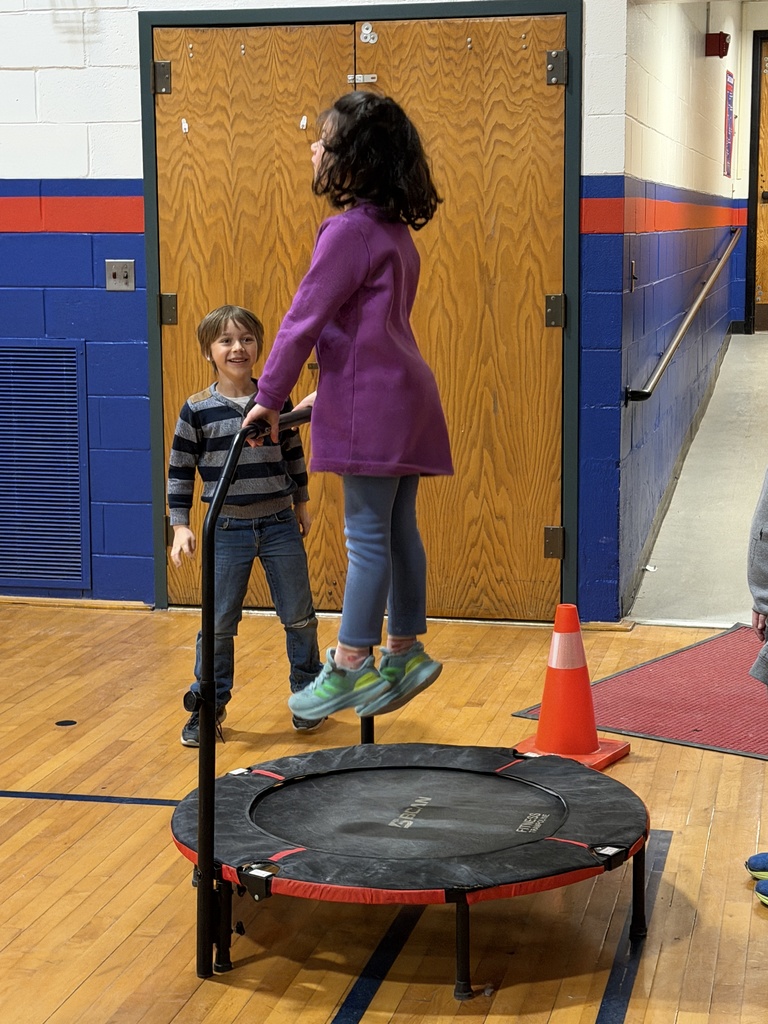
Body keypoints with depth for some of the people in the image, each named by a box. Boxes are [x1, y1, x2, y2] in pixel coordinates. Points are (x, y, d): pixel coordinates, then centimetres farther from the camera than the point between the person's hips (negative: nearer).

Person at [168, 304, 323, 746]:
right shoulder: (198, 410, -6)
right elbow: (181, 470, -1)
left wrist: (301, 503, 17)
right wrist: (181, 525, -4)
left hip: (280, 525, 2)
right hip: (228, 528, -2)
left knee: (300, 617, 9)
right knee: (219, 623, 3)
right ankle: (209, 706, 17)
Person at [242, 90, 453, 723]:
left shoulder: (350, 230, -14)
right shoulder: (394, 229, 16)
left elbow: (306, 317, -13)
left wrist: (271, 397, -6)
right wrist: (328, 387, 25)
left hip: (373, 401, -9)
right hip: (401, 393, 9)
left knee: (367, 534, -5)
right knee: (397, 529, 12)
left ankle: (351, 665, 1)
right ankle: (405, 652, 19)